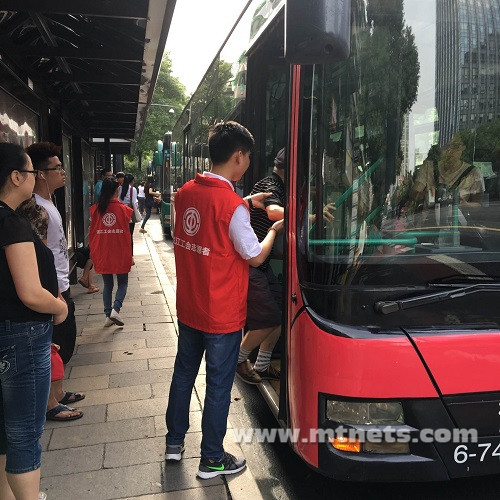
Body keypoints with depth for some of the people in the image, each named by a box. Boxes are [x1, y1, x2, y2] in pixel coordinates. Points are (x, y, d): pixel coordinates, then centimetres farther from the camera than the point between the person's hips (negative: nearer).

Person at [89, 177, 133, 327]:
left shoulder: (95, 210, -2)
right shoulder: (124, 209, -7)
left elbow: (92, 233, 2)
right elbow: (127, 234, -5)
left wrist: (93, 252, 14)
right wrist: (130, 255, 3)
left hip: (102, 254, 2)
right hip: (121, 254, -2)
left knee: (107, 284, 15)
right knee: (122, 283, 13)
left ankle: (108, 315, 14)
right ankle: (115, 309, -7)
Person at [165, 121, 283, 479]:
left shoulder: (186, 192, -1)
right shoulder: (232, 205, -22)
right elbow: (255, 256, -14)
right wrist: (275, 230, 3)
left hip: (188, 308, 7)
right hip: (222, 315, -7)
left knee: (183, 372, 21)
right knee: (219, 385, 9)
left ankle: (174, 442, 37)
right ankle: (212, 460, 24)